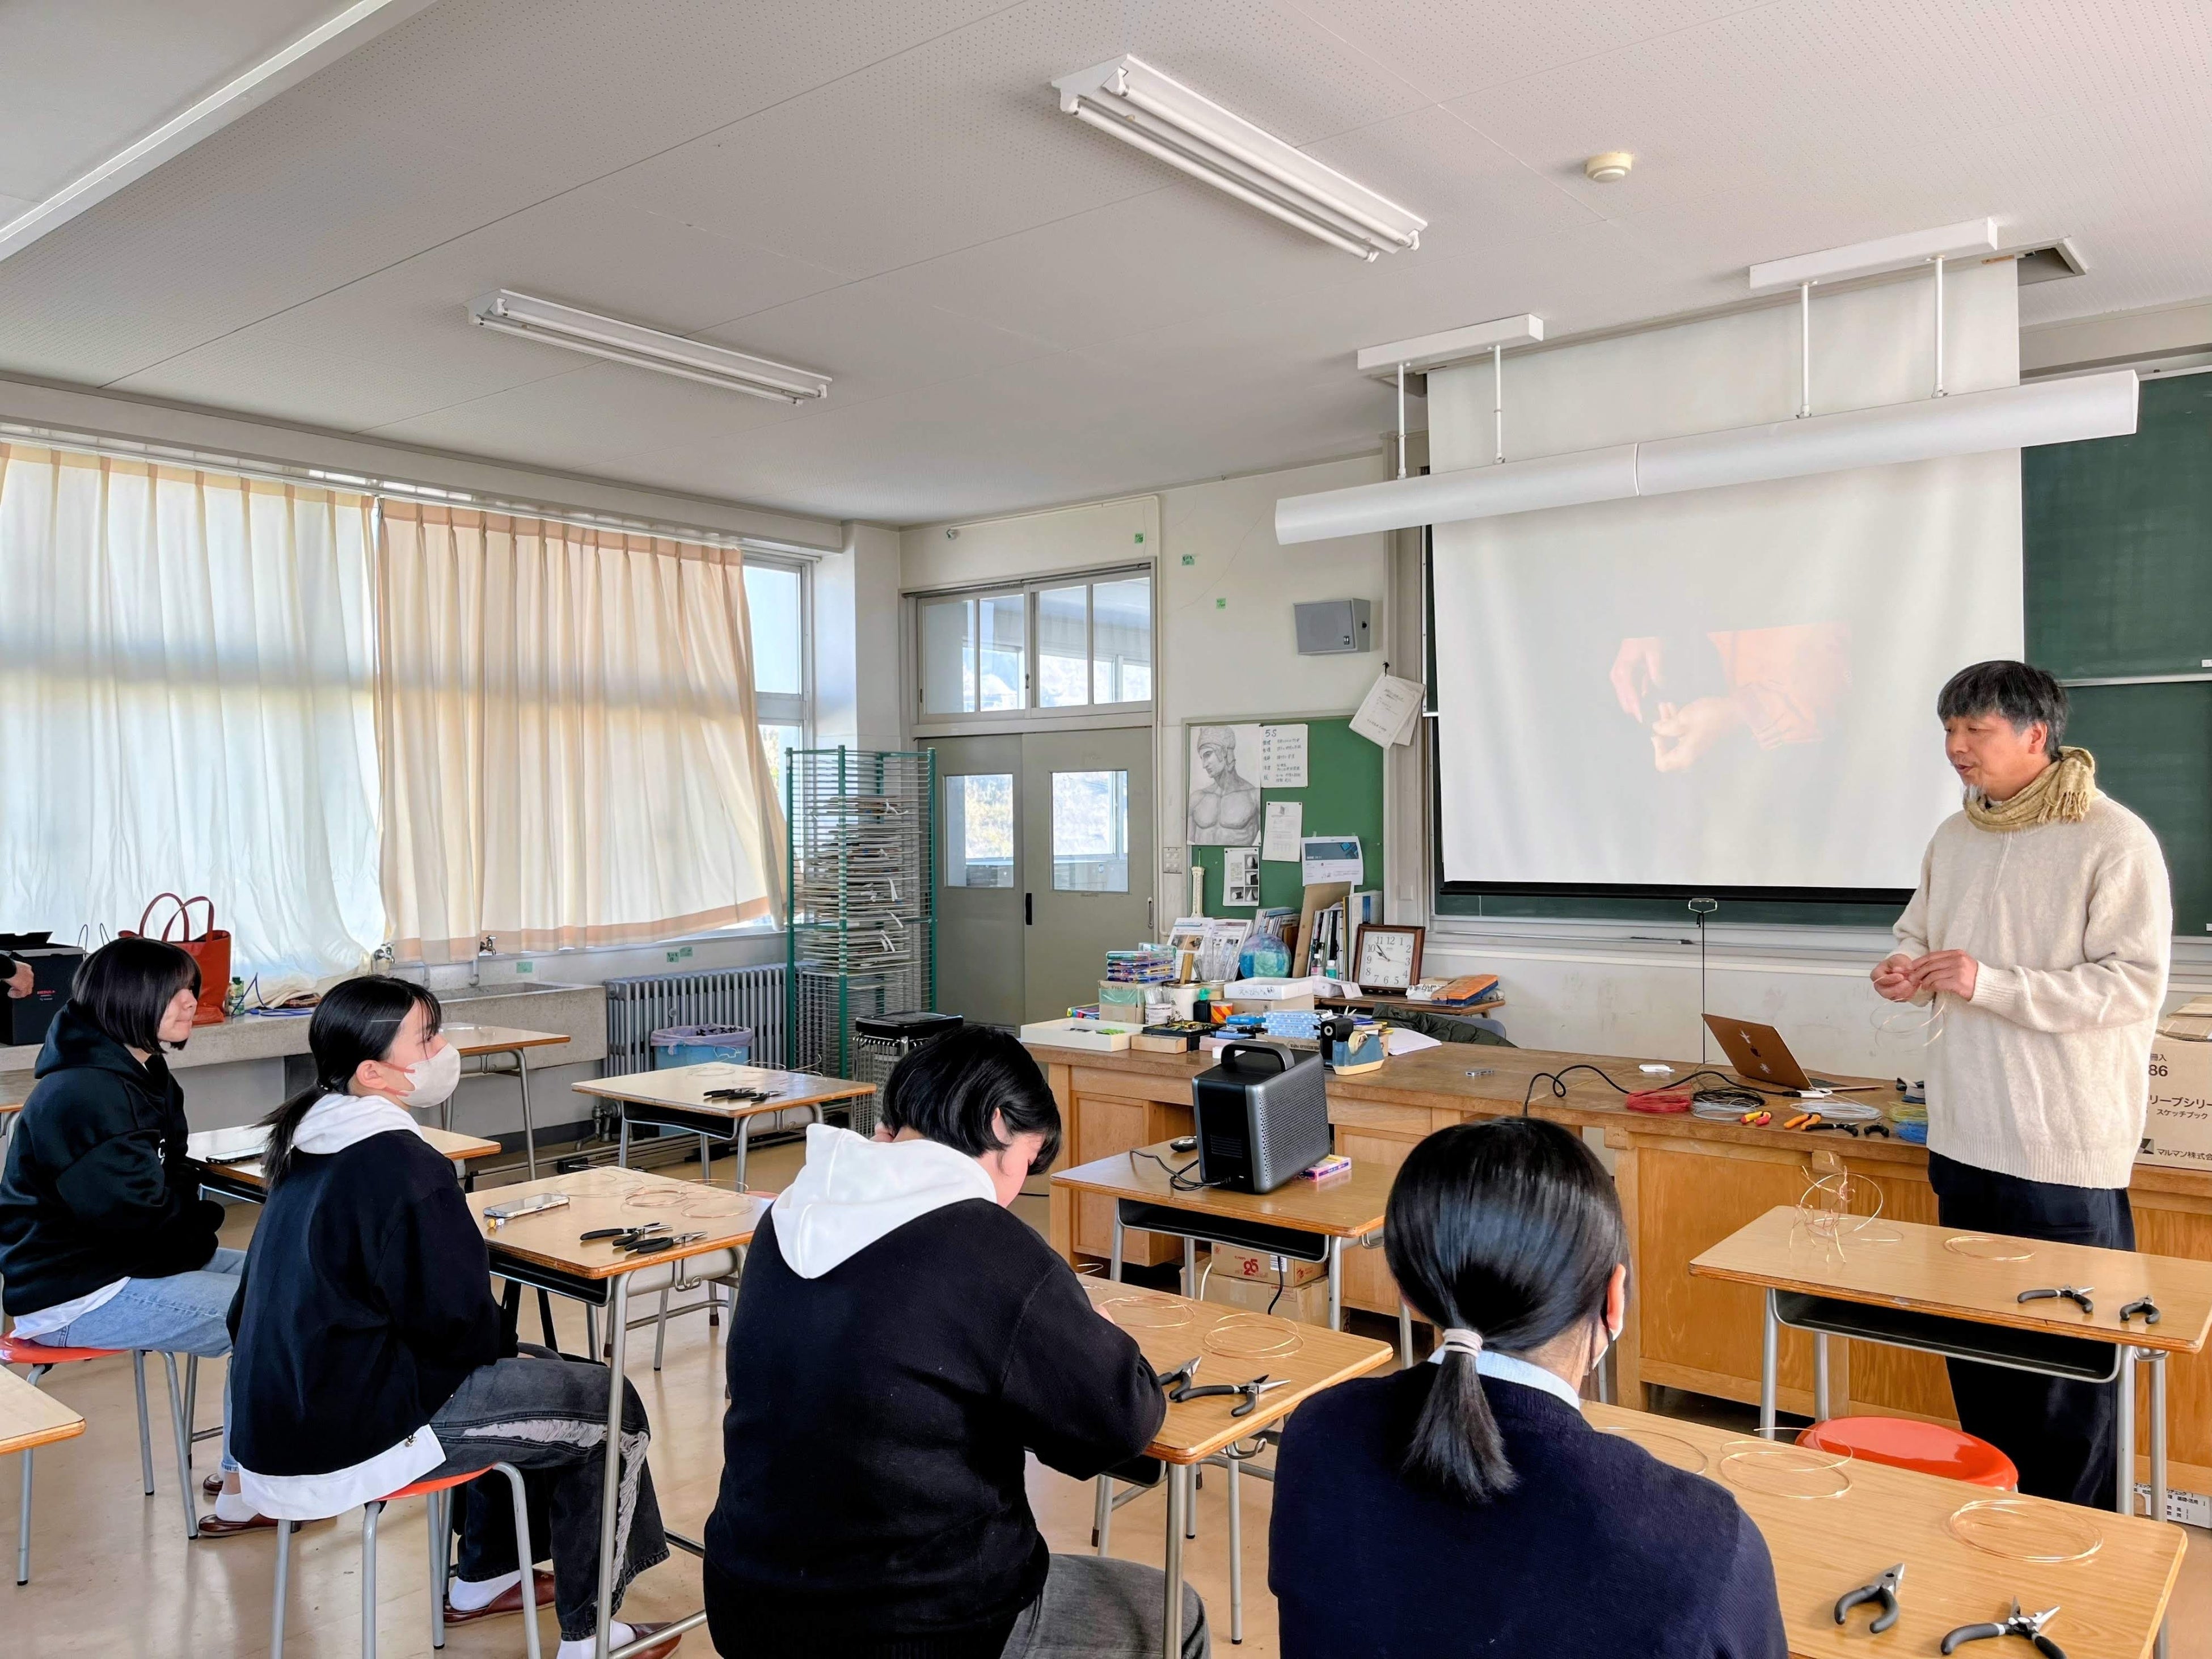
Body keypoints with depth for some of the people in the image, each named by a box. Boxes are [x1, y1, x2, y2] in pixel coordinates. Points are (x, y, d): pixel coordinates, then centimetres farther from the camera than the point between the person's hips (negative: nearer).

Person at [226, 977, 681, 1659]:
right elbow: (456, 1318, -19)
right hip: (350, 1438, -9)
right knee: (605, 1407, 1)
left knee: (528, 1371, 27)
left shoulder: (312, 1143, 5)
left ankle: (483, 1578, 35)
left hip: (289, 1408, 9)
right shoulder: (400, 1166, -23)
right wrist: (502, 1348, 4)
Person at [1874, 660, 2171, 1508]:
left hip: (2065, 1150, -7)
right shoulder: (1953, 838, 10)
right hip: (1964, 1136, 7)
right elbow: (1919, 935, 23)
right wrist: (1906, 971, 0)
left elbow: (2135, 986, -17)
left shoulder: (2114, 841, -12)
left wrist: (1989, 983, -24)